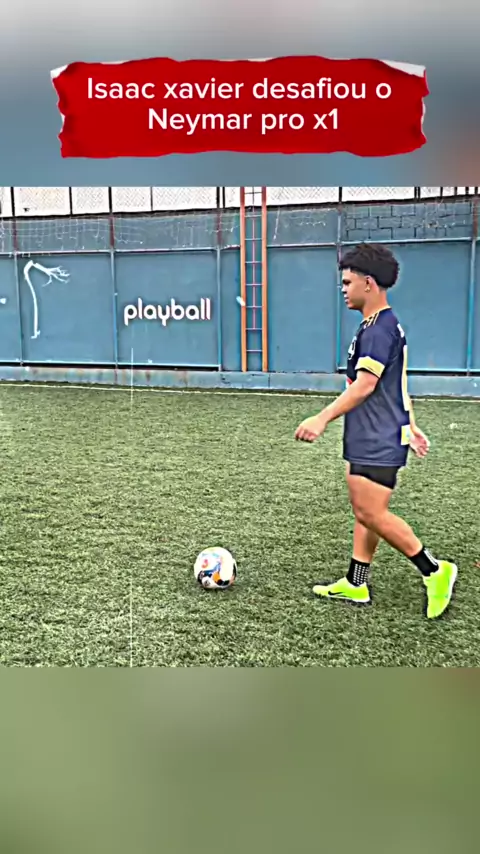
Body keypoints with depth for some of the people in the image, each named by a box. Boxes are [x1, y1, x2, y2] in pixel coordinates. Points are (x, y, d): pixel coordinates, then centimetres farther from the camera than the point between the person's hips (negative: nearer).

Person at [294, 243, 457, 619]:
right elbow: (397, 386, 20)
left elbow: (365, 384, -25)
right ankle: (355, 585, 21)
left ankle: (435, 571, 7)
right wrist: (411, 425, 24)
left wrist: (323, 418, -25)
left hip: (378, 443, -11)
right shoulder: (385, 326, 16)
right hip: (368, 440, 11)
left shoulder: (379, 328, -17)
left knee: (372, 514, -6)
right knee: (364, 512, 13)